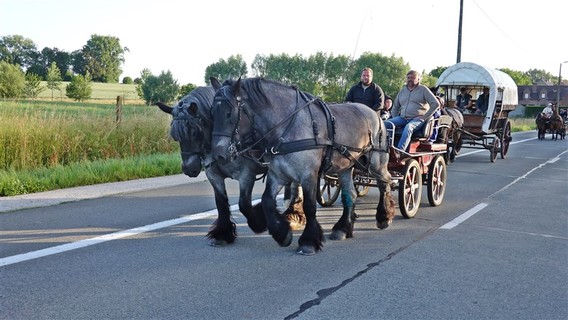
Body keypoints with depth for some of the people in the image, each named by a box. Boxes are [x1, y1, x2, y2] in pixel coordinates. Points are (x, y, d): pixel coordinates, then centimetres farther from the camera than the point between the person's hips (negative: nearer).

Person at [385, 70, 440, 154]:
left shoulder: (423, 89, 6)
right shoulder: (402, 91, 21)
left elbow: (436, 104, -2)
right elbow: (395, 107, 29)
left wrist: (425, 117, -8)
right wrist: (395, 119, 12)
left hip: (417, 119, -5)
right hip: (402, 118, 6)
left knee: (408, 127, -40)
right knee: (386, 124, -23)